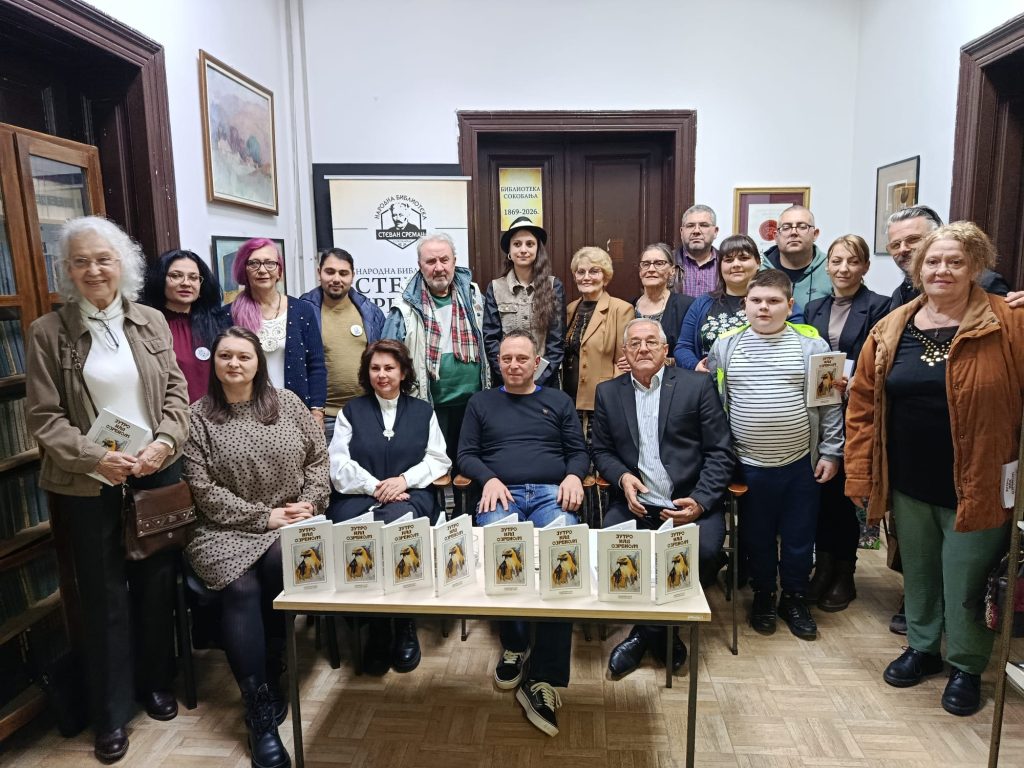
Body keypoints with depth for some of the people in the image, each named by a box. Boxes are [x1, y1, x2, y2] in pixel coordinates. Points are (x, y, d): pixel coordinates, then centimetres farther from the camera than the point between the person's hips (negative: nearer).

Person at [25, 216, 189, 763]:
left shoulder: (151, 322, 3)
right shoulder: (48, 332, -5)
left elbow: (177, 391, 3)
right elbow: (43, 417, -6)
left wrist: (164, 441, -13)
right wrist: (95, 457, -19)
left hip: (157, 473, 2)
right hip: (87, 485, -2)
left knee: (157, 582, 13)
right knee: (103, 595, 9)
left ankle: (157, 683, 34)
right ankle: (110, 713, 26)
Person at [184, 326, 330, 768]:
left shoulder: (287, 403, 6)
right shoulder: (197, 417, -1)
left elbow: (318, 456, 9)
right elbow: (204, 491, -6)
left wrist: (309, 504, -7)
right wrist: (264, 517, -12)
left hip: (292, 523, 1)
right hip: (227, 529, -1)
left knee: (279, 563, -30)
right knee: (241, 590, -27)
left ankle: (269, 679, -9)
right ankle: (261, 713, -18)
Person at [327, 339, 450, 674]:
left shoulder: (423, 411, 20)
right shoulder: (351, 411, 18)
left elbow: (438, 459, 11)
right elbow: (338, 463, 6)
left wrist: (404, 479, -7)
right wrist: (374, 486, -9)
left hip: (409, 495, -1)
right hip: (357, 496, 1)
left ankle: (404, 626, -16)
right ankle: (377, 630, -13)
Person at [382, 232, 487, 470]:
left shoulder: (472, 294, 4)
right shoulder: (407, 307, -7)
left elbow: (487, 343, 12)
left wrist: (489, 392, 8)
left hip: (474, 402, 3)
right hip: (431, 406, -3)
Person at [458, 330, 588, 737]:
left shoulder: (559, 401, 23)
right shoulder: (480, 402, 21)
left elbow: (579, 451, 17)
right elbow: (466, 454, 13)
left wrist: (574, 475, -6)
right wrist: (489, 479, -7)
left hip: (552, 493, 0)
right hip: (501, 493, 0)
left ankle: (544, 679, -25)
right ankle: (514, 644, -8)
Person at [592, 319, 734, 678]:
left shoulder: (697, 385, 3)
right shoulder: (608, 392, 11)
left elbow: (721, 452, 1)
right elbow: (601, 451, 15)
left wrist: (700, 502, -12)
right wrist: (622, 477, -7)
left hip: (690, 503, -1)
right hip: (635, 501, 2)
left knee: (703, 551, -29)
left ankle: (645, 632, -3)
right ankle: (658, 632, 0)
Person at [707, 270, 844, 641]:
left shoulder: (811, 344, -2)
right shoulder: (725, 345, 0)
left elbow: (830, 402, 1)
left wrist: (830, 452, -1)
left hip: (801, 463, 0)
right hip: (749, 465, 1)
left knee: (799, 537, 12)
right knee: (757, 536, 14)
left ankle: (794, 599, 33)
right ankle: (763, 597, 34)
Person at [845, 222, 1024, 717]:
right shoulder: (891, 329, 0)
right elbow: (862, 404, 2)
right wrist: (859, 473, 0)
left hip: (975, 486, -3)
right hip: (909, 485, 3)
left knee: (965, 582, 12)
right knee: (917, 574, 19)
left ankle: (966, 667, 35)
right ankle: (922, 647, 41)